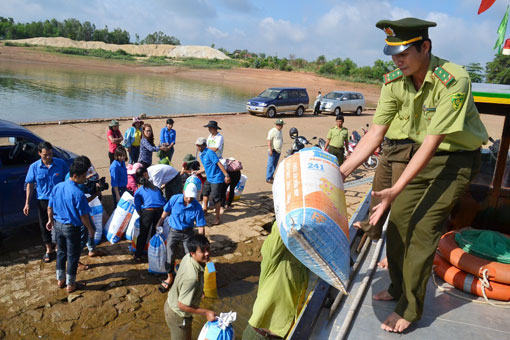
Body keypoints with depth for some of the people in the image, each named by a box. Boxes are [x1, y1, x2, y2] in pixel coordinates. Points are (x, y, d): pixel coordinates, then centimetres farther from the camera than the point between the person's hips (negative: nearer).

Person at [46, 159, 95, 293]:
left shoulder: (57, 187, -3)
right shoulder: (78, 193, -24)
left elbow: (50, 207, 7)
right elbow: (83, 215, -18)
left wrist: (50, 220, 23)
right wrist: (90, 229, -4)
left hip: (58, 225, 7)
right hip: (71, 227, -7)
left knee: (61, 252, 22)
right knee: (73, 256, 8)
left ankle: (60, 280, 35)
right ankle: (71, 285, 20)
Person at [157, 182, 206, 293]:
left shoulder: (197, 207, -19)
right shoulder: (174, 199, -18)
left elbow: (201, 227, -14)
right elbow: (165, 213, -1)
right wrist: (158, 226, 5)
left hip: (188, 233, -1)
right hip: (173, 231, 1)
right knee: (169, 256, 8)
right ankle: (170, 278, 33)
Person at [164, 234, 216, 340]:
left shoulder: (187, 257, -16)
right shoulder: (192, 277, -41)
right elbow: (182, 305, -32)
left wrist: (199, 290, 18)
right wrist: (206, 312, -24)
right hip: (178, 315, -8)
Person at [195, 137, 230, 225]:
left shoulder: (209, 153, -19)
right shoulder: (202, 155, 10)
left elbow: (219, 164, -22)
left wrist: (226, 175, -26)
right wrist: (197, 172, 20)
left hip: (216, 179, -10)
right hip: (209, 178, 10)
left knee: (215, 198, -5)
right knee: (205, 192, 24)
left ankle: (217, 218, 6)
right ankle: (204, 209, 46)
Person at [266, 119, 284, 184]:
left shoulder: (280, 131, 14)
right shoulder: (272, 131, -13)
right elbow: (269, 141, -17)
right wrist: (270, 150, -23)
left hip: (278, 151, 8)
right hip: (273, 151, -8)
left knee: (275, 164, 14)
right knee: (270, 165, -7)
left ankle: (271, 176, 25)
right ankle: (268, 178, -4)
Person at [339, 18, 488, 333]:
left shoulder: (453, 81, -30)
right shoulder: (394, 81, -11)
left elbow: (431, 144, -31)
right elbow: (375, 134, -9)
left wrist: (395, 190, -35)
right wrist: (341, 172, -14)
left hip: (457, 158, -6)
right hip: (423, 154, 6)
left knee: (423, 227, -10)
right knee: (398, 219, 6)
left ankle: (410, 308, 6)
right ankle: (398, 287, 27)